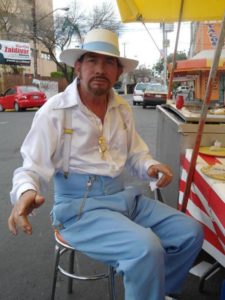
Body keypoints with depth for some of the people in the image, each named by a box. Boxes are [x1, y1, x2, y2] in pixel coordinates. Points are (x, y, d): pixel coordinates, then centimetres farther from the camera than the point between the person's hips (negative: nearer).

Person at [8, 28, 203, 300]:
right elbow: (32, 168, -9)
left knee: (191, 232, 3)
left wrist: (151, 166, -7)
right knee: (147, 249, -29)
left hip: (123, 197, 7)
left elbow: (135, 154, 16)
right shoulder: (54, 112, -10)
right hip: (79, 206, -6)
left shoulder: (123, 109, 9)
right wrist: (26, 193, -32)